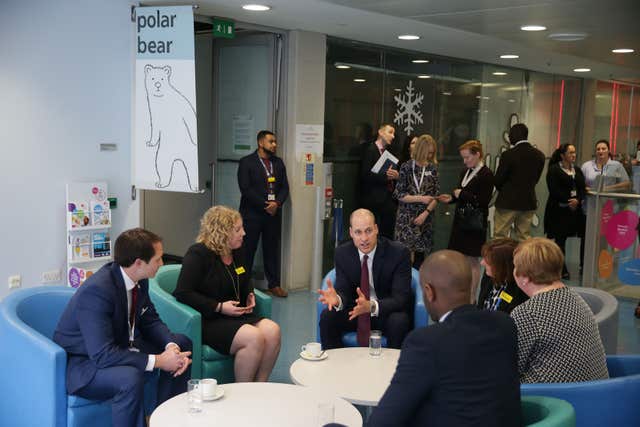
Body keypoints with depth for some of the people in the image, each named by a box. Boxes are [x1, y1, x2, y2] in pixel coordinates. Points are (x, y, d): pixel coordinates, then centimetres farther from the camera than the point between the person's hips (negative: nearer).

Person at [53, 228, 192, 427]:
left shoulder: (139, 280, -7)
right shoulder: (96, 290, -32)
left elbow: (150, 321, 4)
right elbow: (102, 355, -34)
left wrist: (171, 346, -16)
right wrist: (158, 361, -31)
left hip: (119, 347, 9)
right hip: (83, 362, -9)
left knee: (181, 344, 7)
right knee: (130, 377, -37)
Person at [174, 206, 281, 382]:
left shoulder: (236, 252, 14)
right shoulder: (198, 254, -11)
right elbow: (183, 293, -18)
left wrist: (250, 294, 10)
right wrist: (219, 307, -20)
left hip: (235, 316, 8)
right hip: (207, 321, -8)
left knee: (273, 330, -18)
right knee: (253, 337, -29)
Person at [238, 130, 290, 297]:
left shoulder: (278, 162, 14)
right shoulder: (246, 162, -3)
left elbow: (285, 187, 9)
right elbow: (245, 188, -11)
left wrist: (277, 203, -9)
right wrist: (265, 205, -13)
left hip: (274, 213, 5)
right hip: (252, 213, -4)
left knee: (272, 249, 7)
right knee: (248, 249, 0)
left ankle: (274, 284, 14)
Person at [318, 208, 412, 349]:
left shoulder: (398, 253, -17)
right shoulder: (342, 252, -5)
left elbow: (401, 297, -21)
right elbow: (343, 290, -6)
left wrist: (371, 306, -40)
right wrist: (337, 299, -33)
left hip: (387, 311, -3)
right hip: (355, 310, 3)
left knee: (398, 322, -34)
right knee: (327, 317, -21)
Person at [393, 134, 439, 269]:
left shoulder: (432, 168, 5)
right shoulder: (406, 167, -3)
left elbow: (436, 195, 4)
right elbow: (399, 195, -5)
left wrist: (425, 213, -8)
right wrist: (420, 199, -13)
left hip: (425, 218, 3)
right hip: (406, 218, -3)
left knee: (420, 253, 5)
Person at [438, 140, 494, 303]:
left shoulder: (486, 175, -11)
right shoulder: (465, 172, 12)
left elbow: (483, 201, -18)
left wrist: (461, 194, -14)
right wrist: (452, 199, 0)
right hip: (460, 221, 7)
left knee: (472, 261, 1)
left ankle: (472, 298, 10)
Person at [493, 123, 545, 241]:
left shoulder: (508, 155, -15)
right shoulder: (539, 155, 2)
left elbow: (498, 180, -9)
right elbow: (535, 178, 8)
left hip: (507, 202, -5)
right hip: (529, 203, 5)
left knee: (500, 237, 2)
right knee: (524, 239, 13)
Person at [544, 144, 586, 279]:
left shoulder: (577, 170, 16)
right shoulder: (554, 169, -2)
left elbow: (583, 188, 8)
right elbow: (554, 190, -12)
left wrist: (577, 200, -11)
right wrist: (568, 202, -16)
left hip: (576, 209, 5)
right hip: (559, 210, -5)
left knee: (585, 236, -2)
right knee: (560, 239, 0)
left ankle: (584, 267, 7)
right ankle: (562, 270, 7)